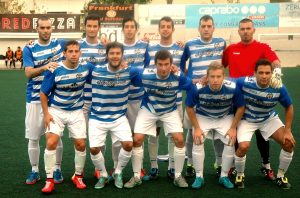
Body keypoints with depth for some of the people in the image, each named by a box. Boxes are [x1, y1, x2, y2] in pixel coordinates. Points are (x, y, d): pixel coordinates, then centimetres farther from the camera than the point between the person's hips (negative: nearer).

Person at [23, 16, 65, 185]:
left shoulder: (60, 44, 3)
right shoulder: (29, 49, -3)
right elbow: (28, 73, -15)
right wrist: (45, 67, -31)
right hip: (35, 98, 0)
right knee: (33, 137, 4)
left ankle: (57, 169, 19)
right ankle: (35, 170, 19)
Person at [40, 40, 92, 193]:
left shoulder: (86, 68, -10)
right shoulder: (54, 70, -16)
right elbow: (43, 93, -6)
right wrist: (46, 114, -11)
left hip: (76, 112, 2)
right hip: (56, 111, -2)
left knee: (80, 144, -1)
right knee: (51, 143, -17)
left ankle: (78, 176, 23)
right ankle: (49, 180, -3)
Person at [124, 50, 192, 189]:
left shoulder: (178, 76, -26)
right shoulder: (145, 74, -28)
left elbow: (192, 86, -10)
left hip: (170, 111, 0)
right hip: (148, 109, 0)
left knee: (180, 140, -12)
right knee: (137, 139, -10)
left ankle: (178, 176, 8)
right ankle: (136, 177, 9)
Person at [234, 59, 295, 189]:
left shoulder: (279, 88, -23)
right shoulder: (244, 82, -30)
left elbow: (289, 107, -6)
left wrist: (288, 131, -9)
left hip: (269, 119, 3)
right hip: (247, 119, -2)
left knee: (289, 143, -9)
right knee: (243, 147, -25)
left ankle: (281, 176, 15)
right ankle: (240, 175, 7)